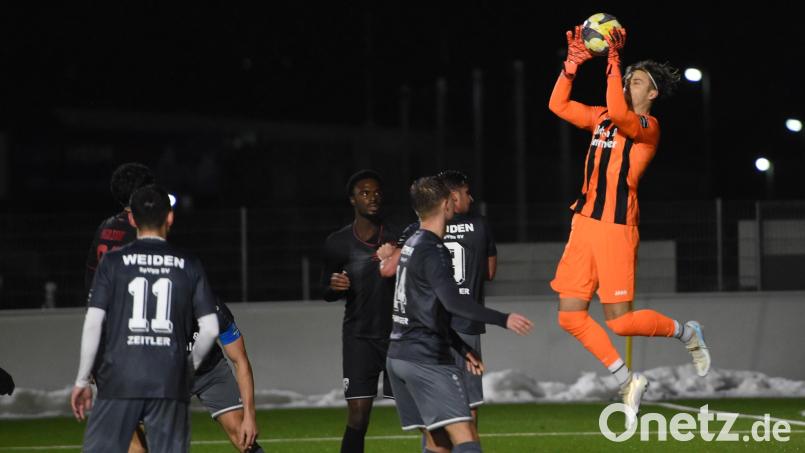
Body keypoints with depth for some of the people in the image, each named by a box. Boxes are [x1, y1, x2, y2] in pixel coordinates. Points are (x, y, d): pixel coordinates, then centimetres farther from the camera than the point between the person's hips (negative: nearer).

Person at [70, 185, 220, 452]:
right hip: (170, 384, 1)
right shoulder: (189, 266, 5)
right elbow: (210, 329, 4)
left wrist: (82, 380, 4)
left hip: (120, 380, -1)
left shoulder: (113, 262, 1)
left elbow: (93, 324, -3)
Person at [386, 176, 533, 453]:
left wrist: (462, 348, 26)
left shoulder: (411, 245, 18)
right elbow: (452, 301, -28)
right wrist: (503, 320, -29)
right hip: (427, 358, -10)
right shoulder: (433, 252, -13)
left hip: (399, 356, 10)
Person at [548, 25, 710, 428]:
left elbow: (618, 113, -28)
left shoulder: (648, 126, -8)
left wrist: (613, 60, -26)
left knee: (619, 321, -7)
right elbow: (558, 105, 13)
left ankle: (686, 332, 21)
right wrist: (572, 64, 3)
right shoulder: (601, 119, 15)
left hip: (616, 226, -7)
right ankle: (627, 382, 14)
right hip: (584, 221, 7)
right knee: (570, 315, 2)